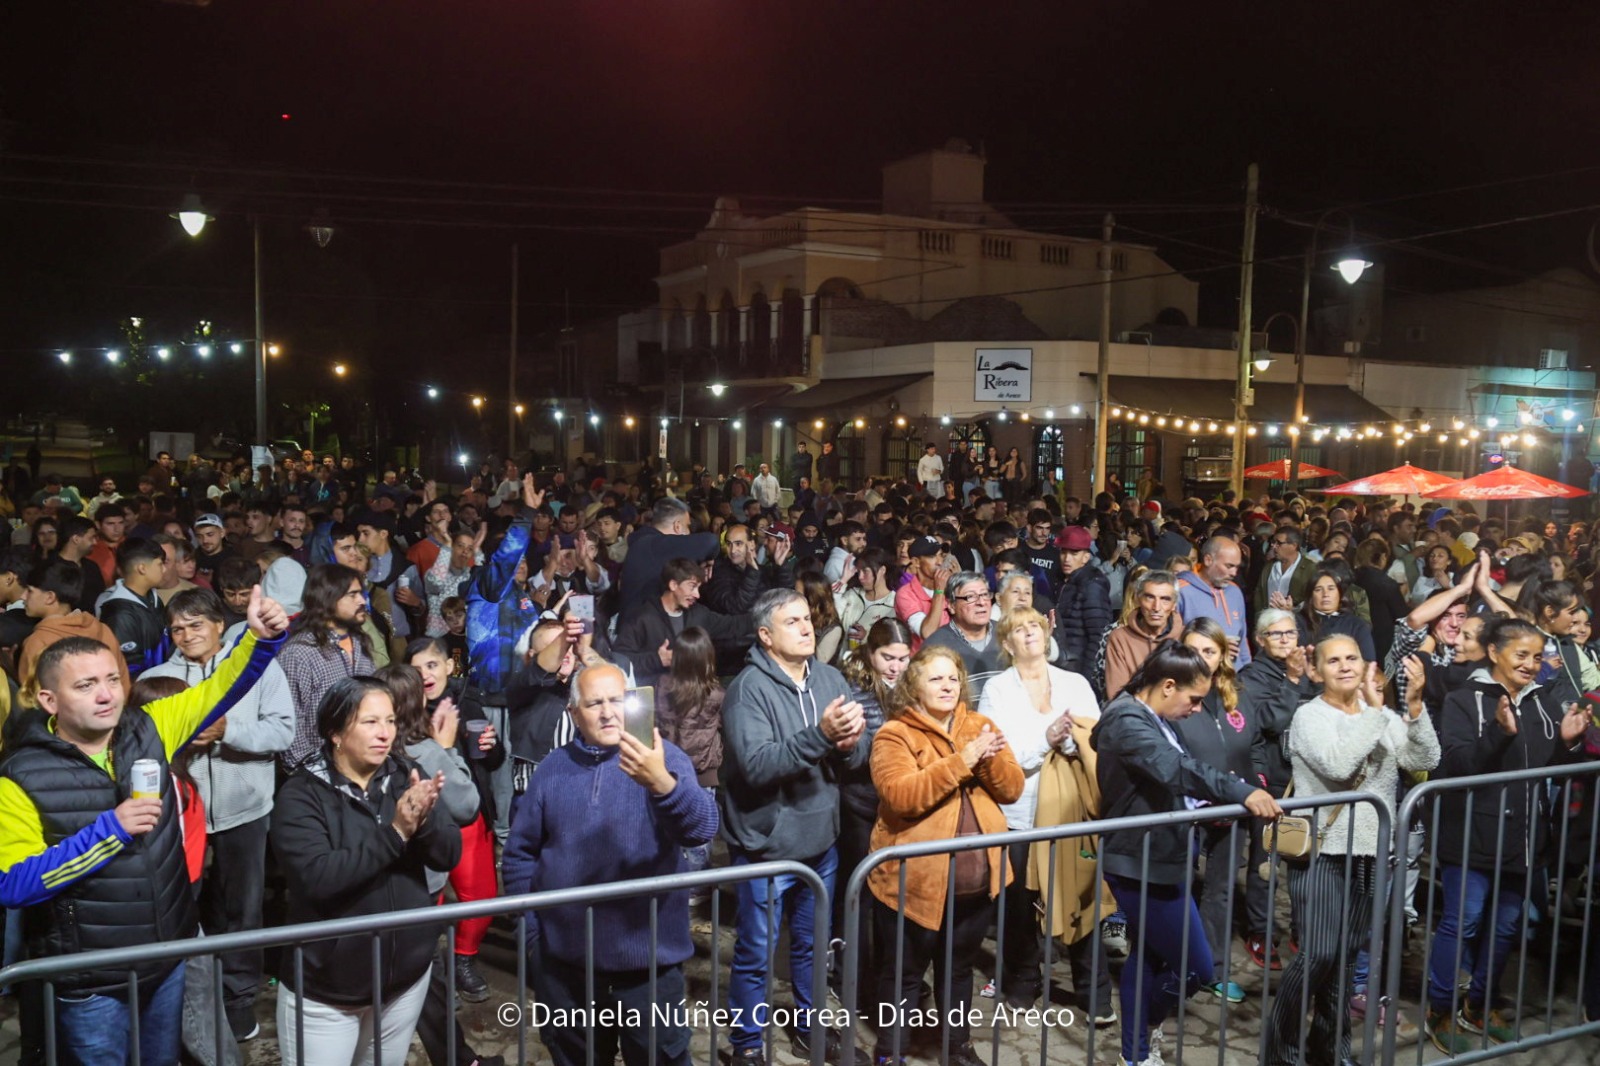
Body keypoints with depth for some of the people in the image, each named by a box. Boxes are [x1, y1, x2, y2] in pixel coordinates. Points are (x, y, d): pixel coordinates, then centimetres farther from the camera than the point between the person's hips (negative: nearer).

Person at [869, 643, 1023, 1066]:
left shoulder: (980, 726, 7)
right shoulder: (894, 734, -10)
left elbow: (1012, 790, 2)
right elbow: (902, 796, -24)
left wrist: (990, 759, -18)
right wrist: (961, 760, -27)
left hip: (976, 878, 5)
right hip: (915, 879, -5)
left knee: (959, 967, 22)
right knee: (904, 971, 9)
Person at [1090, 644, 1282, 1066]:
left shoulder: (1156, 721, 11)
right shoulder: (1127, 721, -21)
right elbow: (1176, 769, -34)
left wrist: (1201, 803, -1)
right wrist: (1242, 792, -36)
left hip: (1155, 863, 10)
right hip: (1141, 867, -10)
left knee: (1148, 958, 19)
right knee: (1197, 968, -1)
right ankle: (1145, 1028, 24)